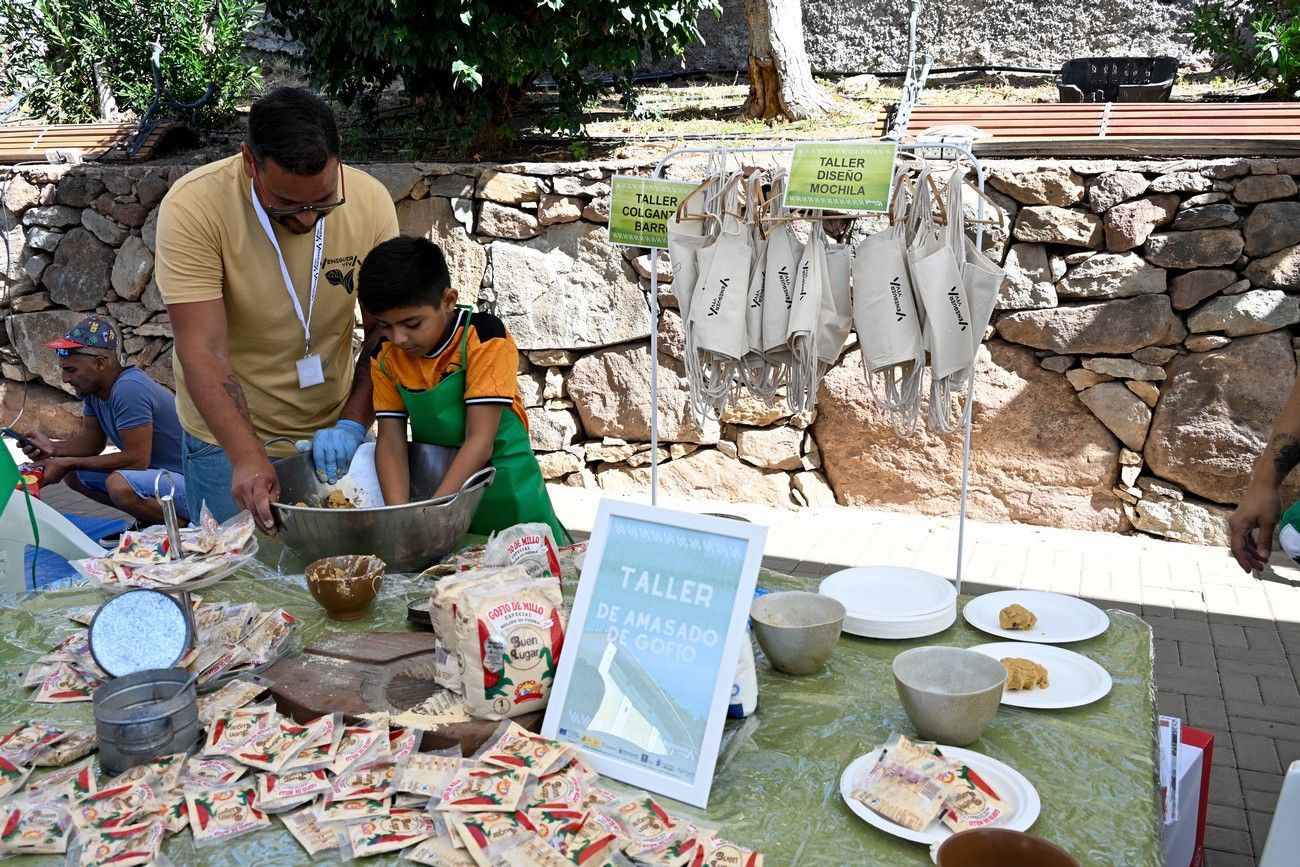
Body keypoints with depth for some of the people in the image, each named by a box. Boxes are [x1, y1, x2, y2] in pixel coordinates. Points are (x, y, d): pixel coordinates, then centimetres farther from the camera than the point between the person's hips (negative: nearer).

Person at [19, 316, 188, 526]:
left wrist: (68, 463, -17)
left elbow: (137, 458, -24)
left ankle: (185, 525, -10)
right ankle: (148, 519, 11)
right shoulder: (93, 389, 5)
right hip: (155, 472, 10)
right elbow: (90, 443, 12)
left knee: (119, 484, -34)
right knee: (72, 474, 9)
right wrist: (54, 448, -9)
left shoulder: (128, 389, -24)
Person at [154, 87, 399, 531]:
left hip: (332, 433, 3)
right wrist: (247, 457, -34)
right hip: (229, 442, -2)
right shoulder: (192, 207, -20)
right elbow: (203, 352, -24)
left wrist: (352, 423, -17)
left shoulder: (370, 201, -11)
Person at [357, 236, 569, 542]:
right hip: (434, 480, 3)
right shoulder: (386, 356, -5)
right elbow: (390, 442, -10)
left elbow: (479, 442, -25)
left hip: (501, 489, -3)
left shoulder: (484, 337, -20)